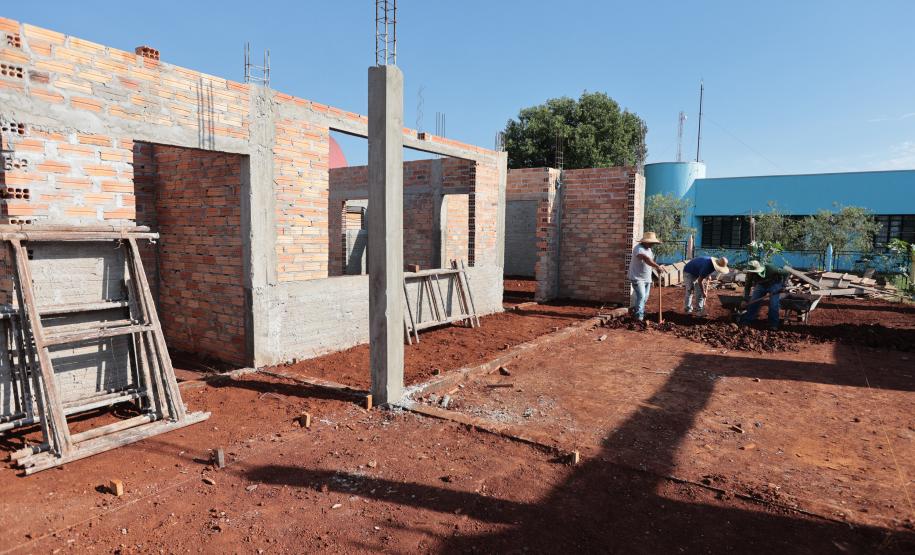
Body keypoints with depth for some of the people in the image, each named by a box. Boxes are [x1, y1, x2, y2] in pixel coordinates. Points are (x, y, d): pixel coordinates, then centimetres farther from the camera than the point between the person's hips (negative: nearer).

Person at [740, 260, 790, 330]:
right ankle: (745, 321, 11)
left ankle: (773, 325, 1)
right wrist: (745, 299, -14)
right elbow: (747, 286, -10)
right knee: (752, 303, -2)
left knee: (773, 305, -13)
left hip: (774, 284, -3)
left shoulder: (771, 269, -35)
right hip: (761, 285, 3)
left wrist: (783, 285, -27)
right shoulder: (750, 273, -25)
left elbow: (785, 273, -20)